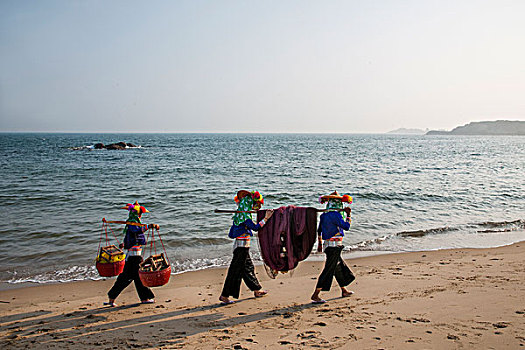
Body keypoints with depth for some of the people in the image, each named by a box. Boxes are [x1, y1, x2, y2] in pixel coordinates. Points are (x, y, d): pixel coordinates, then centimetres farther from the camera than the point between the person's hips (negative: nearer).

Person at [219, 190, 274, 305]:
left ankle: (257, 290, 32)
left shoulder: (240, 214, 11)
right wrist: (266, 218, -25)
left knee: (248, 268, 19)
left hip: (240, 245, 10)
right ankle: (224, 296, 3)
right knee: (235, 270, -4)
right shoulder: (245, 216, -18)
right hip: (242, 245, -10)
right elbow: (255, 227, -28)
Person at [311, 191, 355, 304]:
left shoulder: (324, 215, 11)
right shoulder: (335, 215, -16)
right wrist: (348, 215, 1)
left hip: (327, 245, 10)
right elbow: (346, 227, -12)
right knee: (328, 270, -8)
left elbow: (319, 231, 18)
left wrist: (320, 243, 28)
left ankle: (344, 291, 36)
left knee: (340, 267, 21)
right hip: (334, 245, -10)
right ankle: (315, 295, -10)